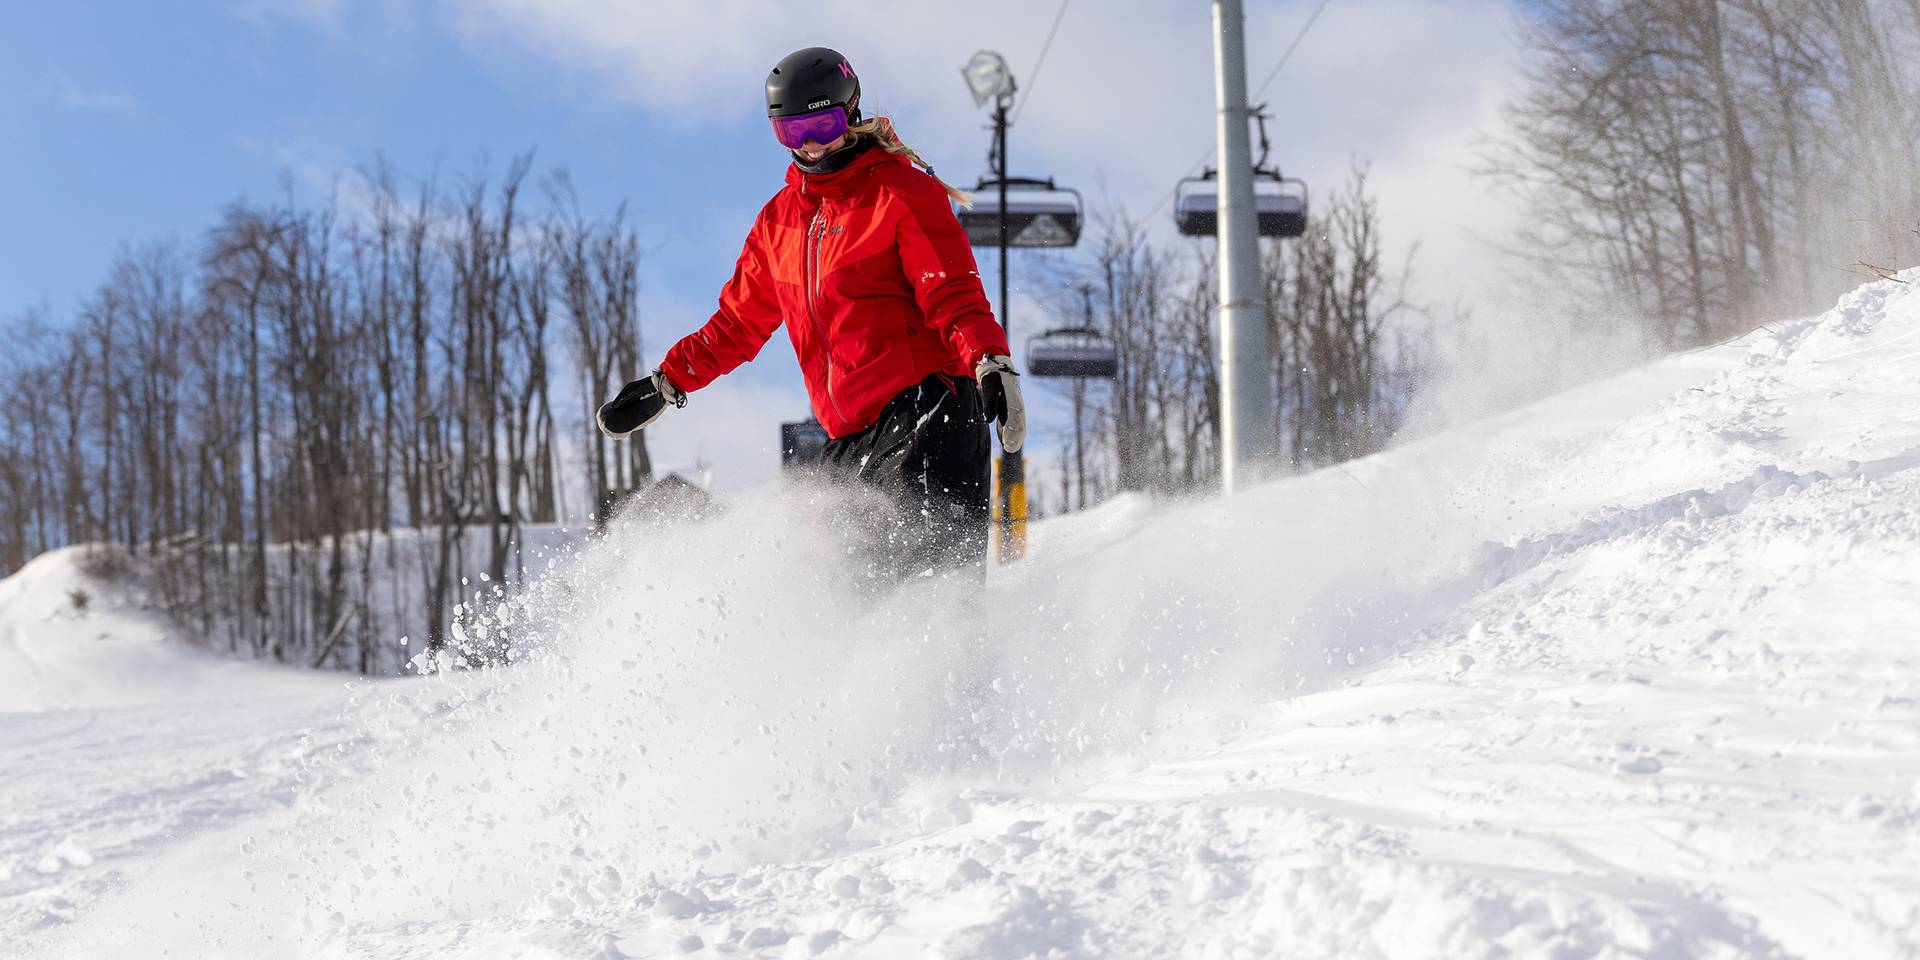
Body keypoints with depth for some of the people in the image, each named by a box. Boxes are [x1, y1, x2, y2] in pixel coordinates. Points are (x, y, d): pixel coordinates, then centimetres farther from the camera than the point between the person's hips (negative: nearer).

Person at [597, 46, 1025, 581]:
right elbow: (741, 319, 27)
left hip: (926, 416, -7)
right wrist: (667, 382, 24)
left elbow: (954, 295, -10)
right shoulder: (779, 219, 18)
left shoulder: (903, 192, -1)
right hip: (850, 439, 7)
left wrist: (991, 364, -27)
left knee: (930, 566, -22)